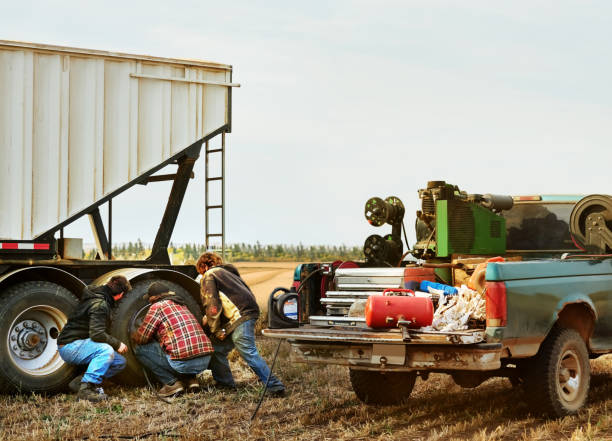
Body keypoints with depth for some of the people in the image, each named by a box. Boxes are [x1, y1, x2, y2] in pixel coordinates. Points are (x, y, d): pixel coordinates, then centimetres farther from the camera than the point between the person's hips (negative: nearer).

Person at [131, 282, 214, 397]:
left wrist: (133, 336, 25)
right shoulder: (182, 305, 24)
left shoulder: (157, 306, 2)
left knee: (140, 348, 8)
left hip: (182, 362, -8)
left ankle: (171, 383, 1)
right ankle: (190, 378, 15)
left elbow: (142, 338, 3)